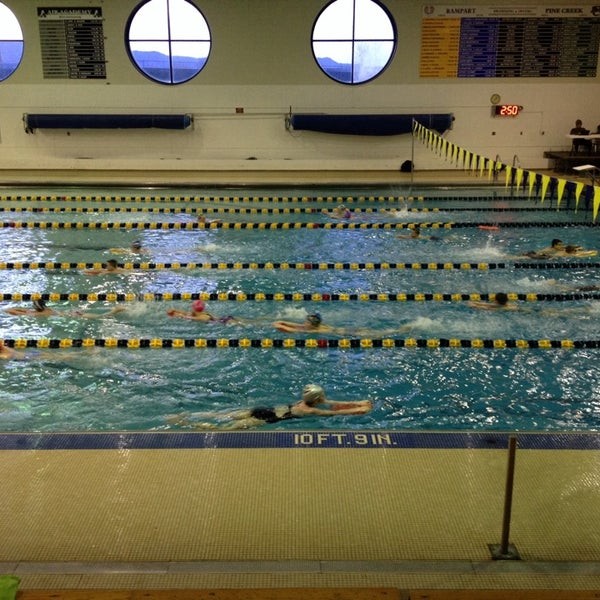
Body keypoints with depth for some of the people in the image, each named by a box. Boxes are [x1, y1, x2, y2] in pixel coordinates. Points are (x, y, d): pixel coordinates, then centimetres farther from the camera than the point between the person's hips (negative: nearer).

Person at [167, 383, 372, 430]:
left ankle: (187, 415, 7)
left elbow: (336, 404, 16)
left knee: (219, 417, 9)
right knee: (221, 429, -7)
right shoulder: (310, 410, -12)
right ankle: (187, 423, -10)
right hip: (263, 419, -7)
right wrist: (358, 411, -5)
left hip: (262, 410, 7)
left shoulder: (306, 402, 10)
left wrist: (359, 403, 13)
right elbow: (334, 412, -11)